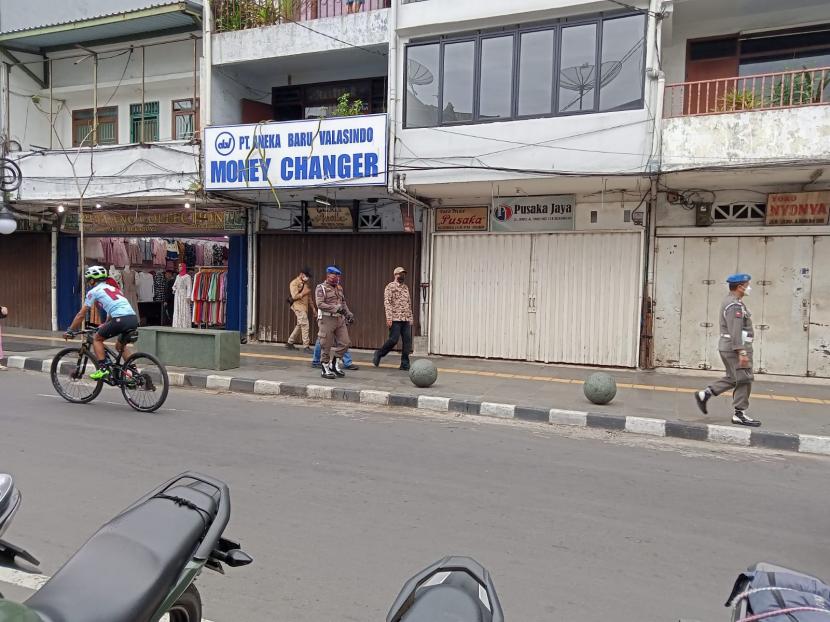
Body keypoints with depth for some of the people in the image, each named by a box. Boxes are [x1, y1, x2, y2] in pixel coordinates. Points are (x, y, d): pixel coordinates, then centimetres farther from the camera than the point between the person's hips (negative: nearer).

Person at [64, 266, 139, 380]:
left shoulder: (94, 291, 11)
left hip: (121, 320, -7)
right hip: (134, 319, 7)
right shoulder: (113, 288, 31)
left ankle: (103, 369, 5)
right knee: (120, 346, 27)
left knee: (97, 338, 15)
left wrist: (70, 331, 25)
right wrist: (105, 325, 54)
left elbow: (81, 315, 14)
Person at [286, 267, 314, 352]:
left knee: (300, 325, 12)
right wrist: (304, 293, -11)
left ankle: (290, 343, 23)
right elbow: (294, 296, -16)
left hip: (305, 307, 9)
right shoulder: (294, 283, -7)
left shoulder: (305, 283, 18)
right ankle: (306, 346, -10)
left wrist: (313, 307, 18)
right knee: (305, 325, -12)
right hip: (298, 306, -9)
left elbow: (309, 297, 22)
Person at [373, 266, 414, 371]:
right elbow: (387, 302, -10)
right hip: (395, 319, -6)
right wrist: (389, 318, -19)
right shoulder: (390, 286, -2)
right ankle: (379, 354, 14)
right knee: (393, 340, -9)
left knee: (407, 342, 0)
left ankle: (405, 364, 5)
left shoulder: (406, 288, 19)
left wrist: (410, 318, 15)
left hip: (406, 320, 6)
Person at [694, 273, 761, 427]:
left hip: (728, 347, 10)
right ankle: (740, 414, 4)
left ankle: (704, 394, 15)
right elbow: (735, 331, -24)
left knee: (732, 378, 17)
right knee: (744, 380, -3)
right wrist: (741, 352, -27)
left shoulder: (729, 301, 15)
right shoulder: (735, 305, -17)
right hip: (735, 348, -10)